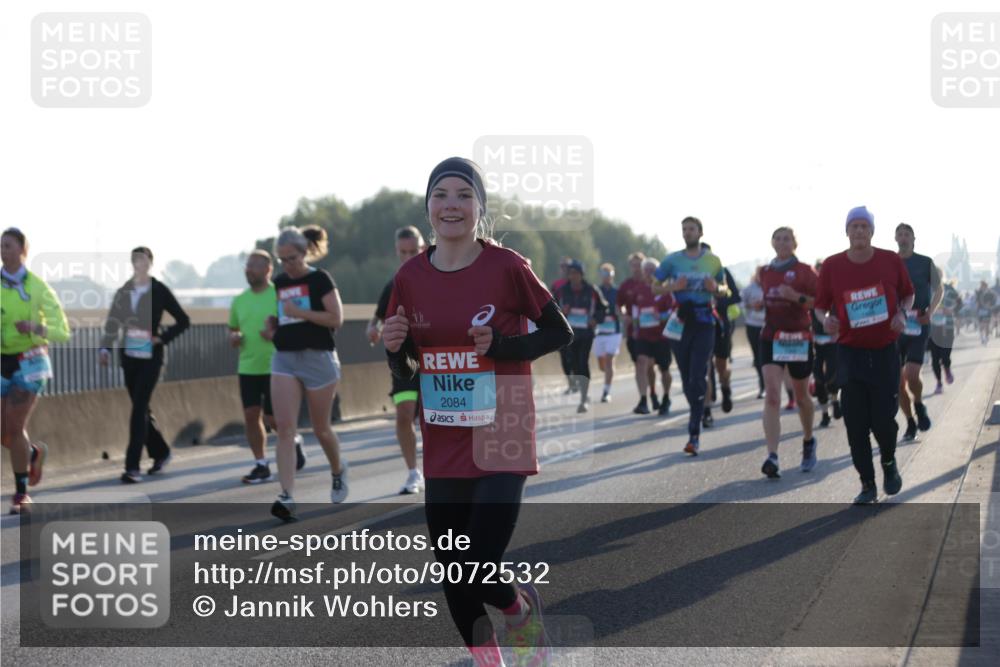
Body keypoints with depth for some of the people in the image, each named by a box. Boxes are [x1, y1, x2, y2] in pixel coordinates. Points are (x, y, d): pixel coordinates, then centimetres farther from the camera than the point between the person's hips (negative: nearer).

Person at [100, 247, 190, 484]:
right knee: (141, 409, 12)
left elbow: (183, 320, 1)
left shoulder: (159, 291, -3)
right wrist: (106, 349, -6)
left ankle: (132, 467, -13)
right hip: (128, 356, 5)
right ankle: (161, 452, 31)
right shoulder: (123, 291, 8)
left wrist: (162, 338, -9)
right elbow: (113, 322, 7)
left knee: (139, 410, -12)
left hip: (150, 357, -5)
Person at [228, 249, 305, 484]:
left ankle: (294, 440, 27)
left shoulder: (280, 295, -6)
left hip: (275, 367, -5)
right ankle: (261, 465, 8)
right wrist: (233, 338, 0)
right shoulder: (239, 300, 11)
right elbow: (232, 330, 23)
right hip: (247, 367, 5)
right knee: (251, 414, -1)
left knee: (272, 417, -3)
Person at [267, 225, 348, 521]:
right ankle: (287, 497, -17)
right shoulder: (279, 283, 10)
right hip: (284, 359, 4)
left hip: (318, 357, -4)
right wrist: (271, 328, 3)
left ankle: (338, 470, 40)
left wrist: (299, 312, -19)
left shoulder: (320, 280, -6)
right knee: (285, 428, -10)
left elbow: (336, 318, -13)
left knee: (320, 428, 9)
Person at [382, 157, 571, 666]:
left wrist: (504, 347, -17)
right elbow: (403, 372, 12)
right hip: (442, 453, 4)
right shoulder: (410, 278, 1)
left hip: (501, 448, -4)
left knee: (478, 576, -12)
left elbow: (560, 333, -1)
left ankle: (521, 607, 23)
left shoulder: (506, 267, -10)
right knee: (452, 578, 9)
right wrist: (395, 349, -11)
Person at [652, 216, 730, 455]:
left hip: (704, 322, -2)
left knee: (698, 376, -11)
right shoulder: (672, 260, 5)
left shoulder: (712, 260, 7)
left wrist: (716, 288, -9)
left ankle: (694, 433, -13)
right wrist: (673, 287, -13)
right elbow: (655, 287, 7)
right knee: (687, 377, 6)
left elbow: (725, 290, 15)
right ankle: (698, 415, 27)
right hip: (680, 321, 2)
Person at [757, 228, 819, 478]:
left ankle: (808, 441, 40)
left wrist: (797, 297, -22)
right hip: (771, 337, 2)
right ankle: (772, 457, -23)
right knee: (772, 396, -14)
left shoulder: (804, 271, -3)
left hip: (798, 338, -2)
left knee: (801, 395, 13)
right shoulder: (765, 273, 9)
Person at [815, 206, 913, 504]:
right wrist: (826, 320, -16)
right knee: (855, 423, -2)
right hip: (850, 353, 0)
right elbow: (821, 305, 6)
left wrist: (902, 313, -8)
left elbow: (908, 294, 13)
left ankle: (889, 463, 28)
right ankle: (867, 484, 11)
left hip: (885, 351, 0)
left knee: (883, 419, -4)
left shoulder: (891, 261, -2)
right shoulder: (832, 266, -3)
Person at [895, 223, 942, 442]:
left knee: (912, 375, -18)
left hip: (918, 327, -2)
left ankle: (919, 405, 12)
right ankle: (910, 423, 17)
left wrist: (930, 312, -11)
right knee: (898, 381, 1)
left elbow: (938, 289, 5)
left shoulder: (925, 263, 2)